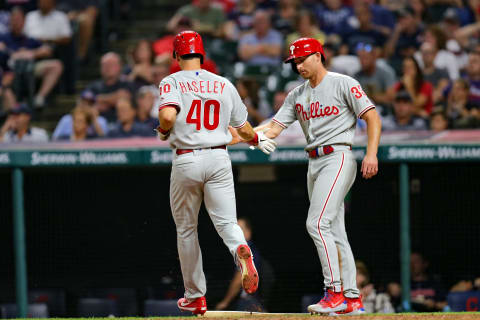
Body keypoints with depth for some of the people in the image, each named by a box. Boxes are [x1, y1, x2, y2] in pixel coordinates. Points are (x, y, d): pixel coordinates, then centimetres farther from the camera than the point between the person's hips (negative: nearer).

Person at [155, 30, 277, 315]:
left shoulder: (172, 82, -3)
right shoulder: (224, 85, 8)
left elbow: (168, 115, -22)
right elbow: (243, 128, 13)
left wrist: (163, 132, 0)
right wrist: (258, 140, 35)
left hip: (186, 161, -2)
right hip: (219, 158, 2)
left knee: (186, 230, 12)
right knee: (226, 221, -4)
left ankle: (195, 297, 18)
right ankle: (241, 251, -40)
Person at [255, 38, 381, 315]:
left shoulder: (343, 84, -4)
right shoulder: (298, 95, 16)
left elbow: (373, 117, -8)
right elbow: (274, 128, 9)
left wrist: (371, 154, -20)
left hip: (338, 158, -8)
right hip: (314, 163, 8)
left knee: (317, 223, -20)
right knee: (334, 232, 7)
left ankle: (335, 292, -21)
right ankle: (352, 299, 9)